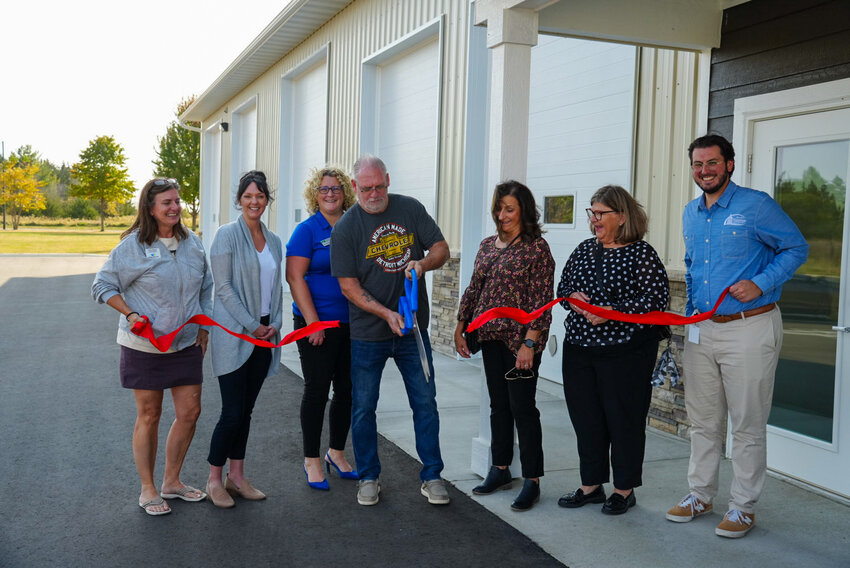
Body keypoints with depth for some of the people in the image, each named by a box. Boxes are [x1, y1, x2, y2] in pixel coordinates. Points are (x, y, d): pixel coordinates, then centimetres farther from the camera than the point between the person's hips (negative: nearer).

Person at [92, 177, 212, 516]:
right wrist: (130, 314, -16)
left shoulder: (191, 242, 5)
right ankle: (147, 490, 20)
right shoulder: (133, 245, -9)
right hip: (145, 345, -5)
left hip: (186, 344, 5)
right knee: (149, 416, 5)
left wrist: (204, 326, 10)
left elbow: (205, 287, 17)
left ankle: (172, 481, 25)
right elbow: (102, 286, -3)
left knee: (190, 412, 6)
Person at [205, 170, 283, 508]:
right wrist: (252, 326, -13)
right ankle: (214, 480, 12)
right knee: (232, 413, -5)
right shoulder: (227, 235, -6)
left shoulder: (273, 241, 12)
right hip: (234, 335, -6)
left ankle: (237, 476, 22)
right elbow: (224, 287, -11)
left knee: (246, 410, 12)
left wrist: (275, 323, 0)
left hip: (264, 334, 6)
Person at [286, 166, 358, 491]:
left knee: (347, 390, 11)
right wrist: (312, 322, -16)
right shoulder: (308, 230, -5)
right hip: (318, 324, -5)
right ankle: (312, 460, 16)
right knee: (317, 390, 2)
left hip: (352, 324, 5)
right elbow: (295, 277, -11)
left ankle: (336, 454, 27)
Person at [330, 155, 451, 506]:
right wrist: (387, 313, -21)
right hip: (368, 332, -2)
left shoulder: (411, 209, 1)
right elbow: (349, 286, -10)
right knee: (363, 407, 7)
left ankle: (431, 476, 20)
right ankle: (369, 477, 25)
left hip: (413, 328, 2)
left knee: (425, 402, 6)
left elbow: (441, 248, 5)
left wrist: (422, 263, -18)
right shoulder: (345, 229, -8)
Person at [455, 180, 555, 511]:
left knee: (522, 407, -3)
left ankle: (532, 481, 7)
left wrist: (530, 343, -18)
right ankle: (500, 470, 25)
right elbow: (474, 289, 17)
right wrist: (460, 327, 14)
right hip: (491, 336, 6)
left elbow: (542, 299, -12)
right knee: (499, 405, 13)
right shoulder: (487, 246, 12)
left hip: (521, 338, -6)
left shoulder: (536, 247, -8)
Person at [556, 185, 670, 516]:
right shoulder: (584, 250, 12)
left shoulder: (641, 253, -7)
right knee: (585, 417, 12)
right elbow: (563, 286, 18)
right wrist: (571, 298, -4)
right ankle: (591, 485, 27)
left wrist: (614, 312, -21)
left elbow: (657, 297, -14)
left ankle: (625, 489, 20)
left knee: (624, 419, 4)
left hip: (625, 352, -6)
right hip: (578, 349, 6)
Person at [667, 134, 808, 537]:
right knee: (703, 420, 14)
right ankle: (700, 494, 27)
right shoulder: (690, 213, 13)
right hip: (701, 330, 6)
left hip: (749, 329, -6)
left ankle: (743, 507, 16)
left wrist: (760, 284, -17)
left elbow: (796, 248, -4)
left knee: (747, 424, 3)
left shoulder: (757, 205, -8)